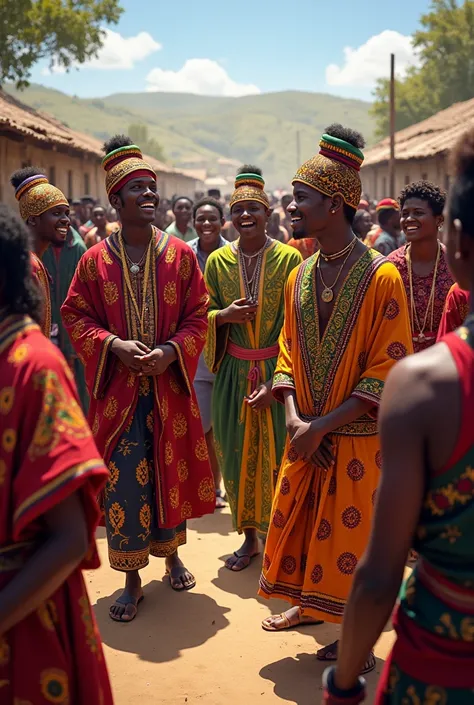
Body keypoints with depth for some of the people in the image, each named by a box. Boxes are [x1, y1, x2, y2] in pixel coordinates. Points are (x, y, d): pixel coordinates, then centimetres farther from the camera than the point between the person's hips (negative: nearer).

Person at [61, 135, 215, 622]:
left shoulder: (180, 255, 1)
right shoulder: (95, 260, -1)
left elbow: (197, 317, 2)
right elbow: (76, 318, 1)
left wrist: (171, 350, -15)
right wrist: (114, 345, -15)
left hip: (170, 386, 1)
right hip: (117, 391, -1)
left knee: (169, 471, 12)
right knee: (123, 483, 1)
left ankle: (171, 553, 35)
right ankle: (132, 578, 15)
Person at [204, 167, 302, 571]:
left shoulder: (289, 258, -7)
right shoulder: (218, 261, 3)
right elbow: (203, 317, 10)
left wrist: (276, 381, -14)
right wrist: (224, 315, -14)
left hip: (277, 371, -3)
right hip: (233, 371, 3)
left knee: (276, 454, 2)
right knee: (238, 454, 9)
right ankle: (249, 537, 25)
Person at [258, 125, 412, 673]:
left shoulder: (381, 278, -16)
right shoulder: (300, 277, 4)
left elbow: (387, 372, -17)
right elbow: (288, 352, 9)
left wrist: (322, 426, -19)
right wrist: (294, 417, -8)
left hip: (357, 437, -6)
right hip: (306, 434, 6)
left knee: (351, 534, 4)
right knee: (299, 522, 16)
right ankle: (309, 604, 40)